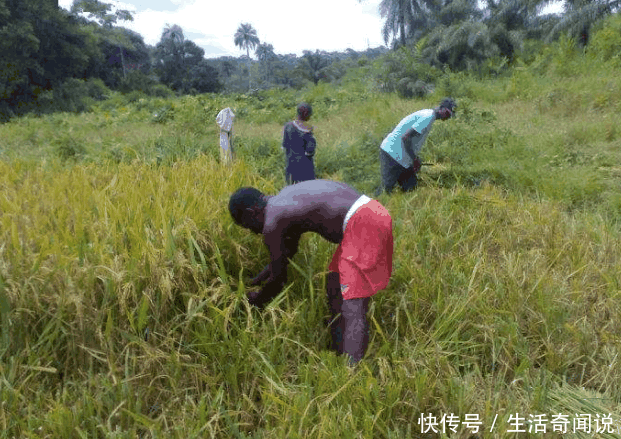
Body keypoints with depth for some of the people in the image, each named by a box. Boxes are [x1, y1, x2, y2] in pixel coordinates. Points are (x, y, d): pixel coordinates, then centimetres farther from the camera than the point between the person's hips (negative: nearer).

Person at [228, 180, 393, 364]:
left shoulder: (271, 224, -7)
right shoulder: (286, 198, 21)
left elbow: (278, 279, 2)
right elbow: (289, 249, 35)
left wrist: (257, 299, 22)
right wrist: (258, 279, 43)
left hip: (364, 225, -10)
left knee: (351, 303, -11)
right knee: (334, 286, 21)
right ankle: (339, 352, 31)